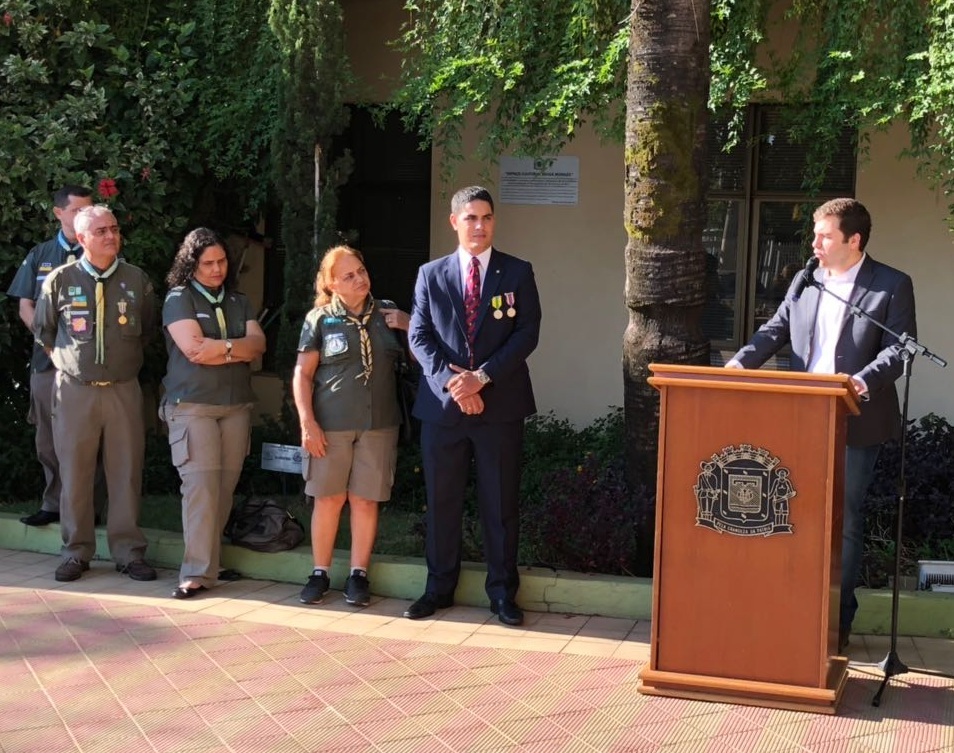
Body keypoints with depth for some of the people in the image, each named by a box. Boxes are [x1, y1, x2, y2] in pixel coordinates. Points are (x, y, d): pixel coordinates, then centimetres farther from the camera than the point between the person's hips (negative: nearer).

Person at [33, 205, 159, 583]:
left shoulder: (137, 281, 2)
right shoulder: (60, 280, -1)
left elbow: (147, 331, 16)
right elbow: (43, 332, 13)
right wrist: (68, 362, 11)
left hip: (123, 390, 1)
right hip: (75, 391, -1)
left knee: (126, 473, 3)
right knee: (74, 474, 4)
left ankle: (128, 551, 12)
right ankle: (76, 552, 15)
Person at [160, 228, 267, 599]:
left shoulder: (239, 302, 16)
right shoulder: (179, 298, 0)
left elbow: (258, 344, 1)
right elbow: (193, 348, -14)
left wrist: (217, 347, -11)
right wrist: (236, 349, -4)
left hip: (236, 405, 5)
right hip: (191, 405, -5)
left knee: (225, 487, 4)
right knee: (200, 485, -12)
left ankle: (211, 560, 12)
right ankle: (197, 572, -10)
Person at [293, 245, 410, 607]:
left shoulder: (387, 314, 10)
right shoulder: (320, 318, 2)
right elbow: (302, 374, 1)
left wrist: (410, 326, -3)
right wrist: (308, 422, -8)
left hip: (379, 424, 2)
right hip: (331, 424, -2)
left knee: (365, 499, 4)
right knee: (328, 498, 3)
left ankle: (358, 574, 14)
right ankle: (320, 573, 15)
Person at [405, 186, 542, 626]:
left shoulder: (517, 273, 4)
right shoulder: (431, 275, 8)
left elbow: (527, 334, -3)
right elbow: (419, 336, 2)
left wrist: (482, 377, -14)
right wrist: (452, 381, -13)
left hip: (501, 404, -1)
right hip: (441, 404, 1)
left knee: (500, 503, 4)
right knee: (441, 502, 8)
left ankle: (503, 593, 14)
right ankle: (438, 589, 19)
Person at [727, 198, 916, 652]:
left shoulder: (892, 286, -4)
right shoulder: (804, 282, 10)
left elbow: (900, 347, -12)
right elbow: (775, 330, 8)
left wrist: (866, 380, -29)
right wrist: (742, 361, -9)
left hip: (855, 423, -4)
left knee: (844, 521, 4)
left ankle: (838, 619, 16)